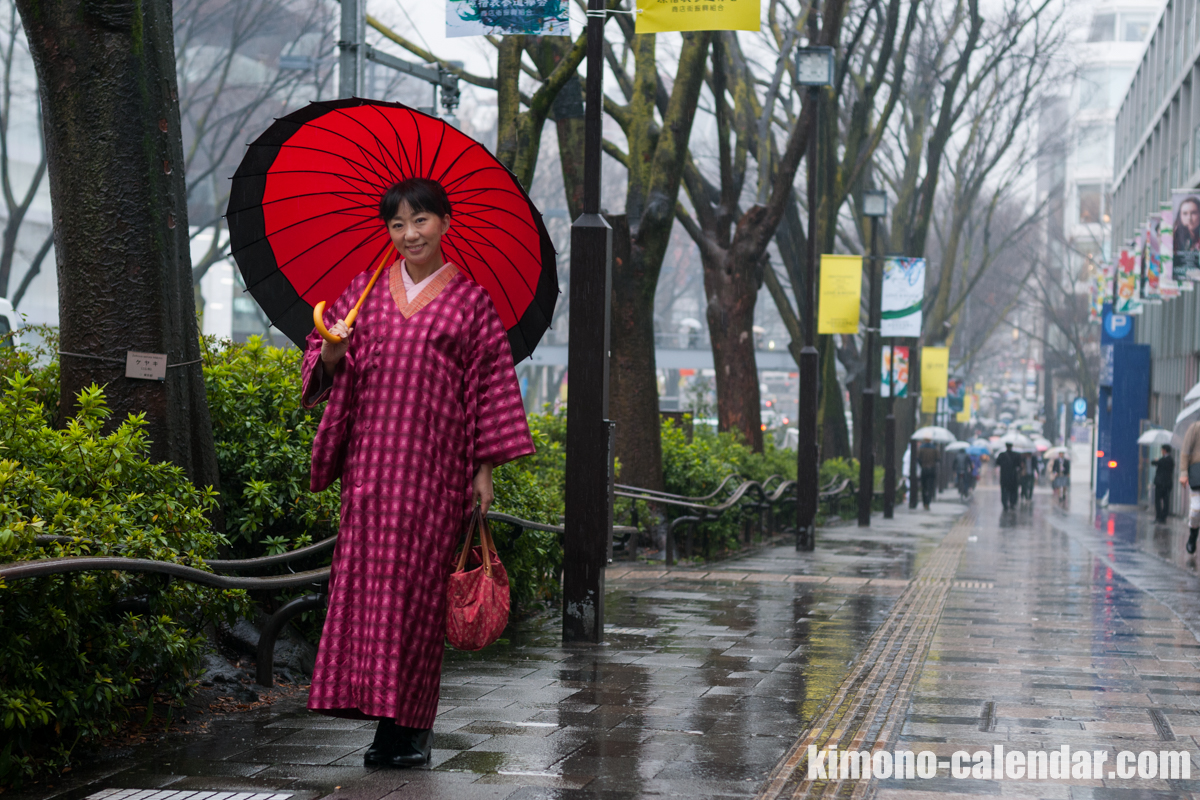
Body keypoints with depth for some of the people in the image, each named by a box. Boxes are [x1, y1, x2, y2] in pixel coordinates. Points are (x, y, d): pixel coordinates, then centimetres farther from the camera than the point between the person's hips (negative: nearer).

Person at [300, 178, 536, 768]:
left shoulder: (470, 300, 7)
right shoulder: (366, 292, 13)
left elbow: (491, 383, 5)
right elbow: (321, 360, 17)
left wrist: (485, 468, -1)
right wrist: (330, 357, -8)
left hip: (435, 460, -2)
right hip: (371, 456, 2)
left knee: (419, 581, -4)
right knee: (367, 576, -5)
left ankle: (410, 726, 1)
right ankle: (385, 715, -1)